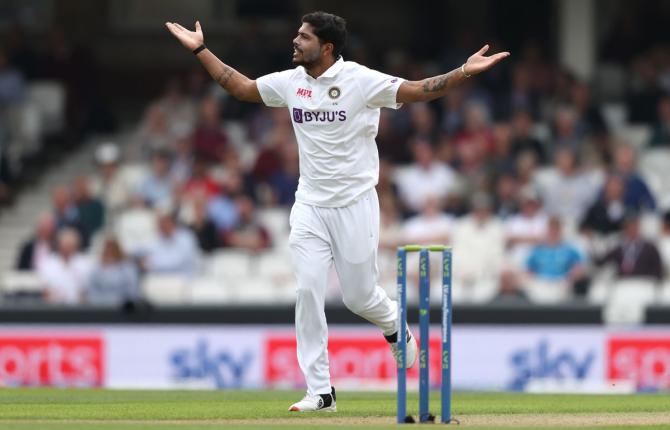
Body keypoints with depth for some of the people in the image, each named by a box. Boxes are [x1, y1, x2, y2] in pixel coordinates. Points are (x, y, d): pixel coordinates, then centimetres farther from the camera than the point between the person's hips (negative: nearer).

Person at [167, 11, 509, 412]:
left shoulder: (360, 80, -13)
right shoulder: (290, 82, 3)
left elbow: (420, 90, -19)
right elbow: (241, 87, 17)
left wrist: (464, 72, -34)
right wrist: (200, 50, 15)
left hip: (355, 205, -4)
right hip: (310, 208, 4)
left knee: (360, 296, 2)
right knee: (309, 291, -7)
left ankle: (394, 325, 40)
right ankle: (320, 392, -4)